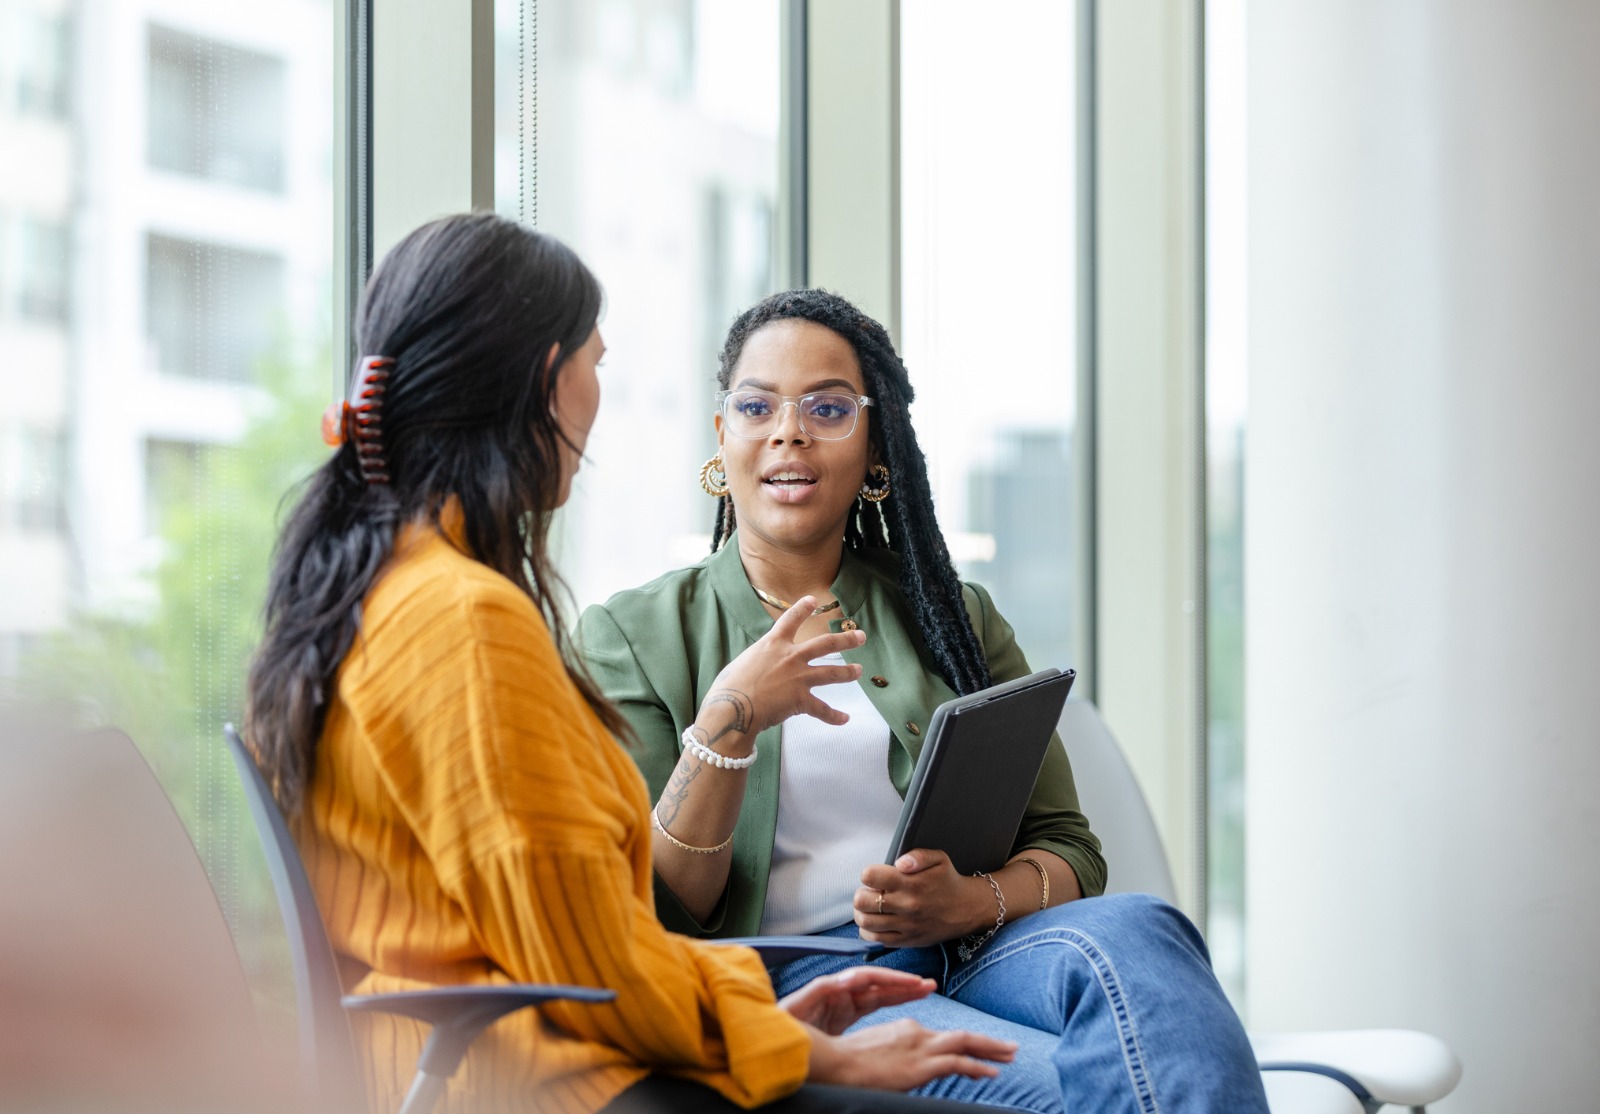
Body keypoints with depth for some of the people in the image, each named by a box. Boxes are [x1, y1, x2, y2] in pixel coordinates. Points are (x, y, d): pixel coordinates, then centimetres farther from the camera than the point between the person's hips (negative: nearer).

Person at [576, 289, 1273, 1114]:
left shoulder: (951, 617, 22)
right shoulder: (632, 635, 12)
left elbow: (1068, 852, 15)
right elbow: (652, 914, 2)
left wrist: (970, 900, -9)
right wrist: (730, 718, -14)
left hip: (973, 955, 5)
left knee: (1131, 931, -33)